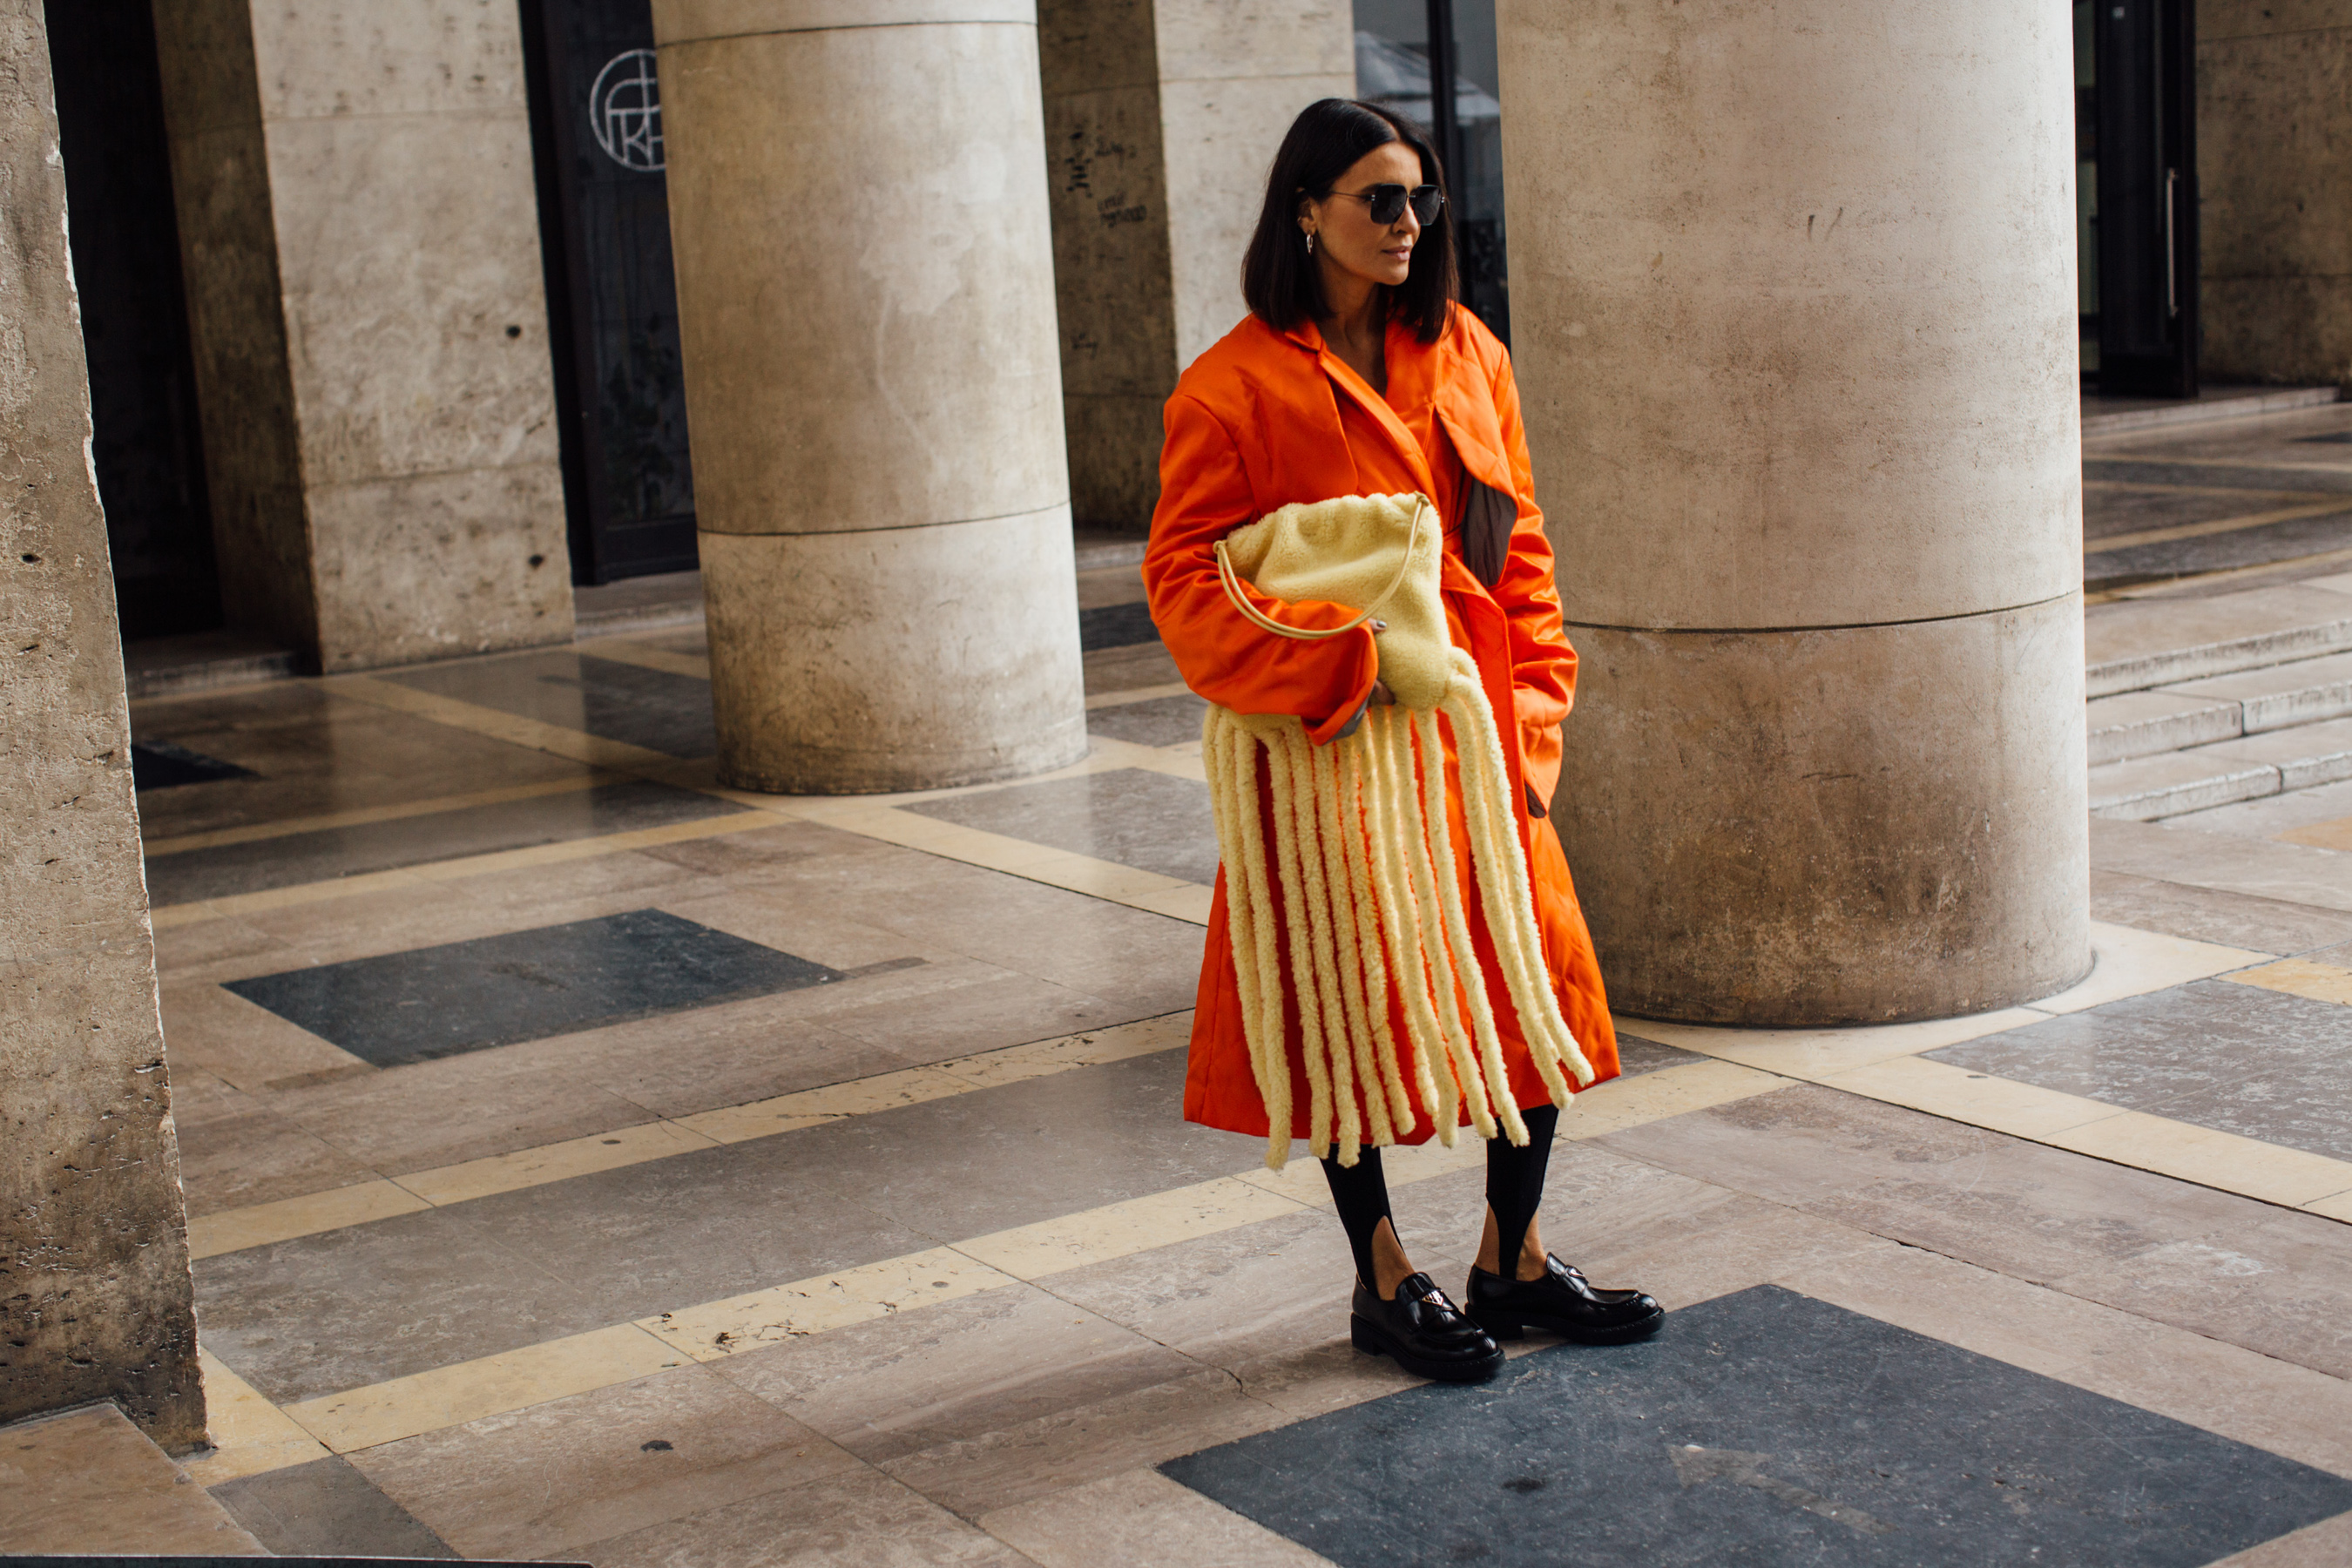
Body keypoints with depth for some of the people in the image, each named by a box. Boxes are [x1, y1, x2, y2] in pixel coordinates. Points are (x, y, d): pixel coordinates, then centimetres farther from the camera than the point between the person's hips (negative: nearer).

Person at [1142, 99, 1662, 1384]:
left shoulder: (1465, 355, 9)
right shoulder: (1236, 385, -8)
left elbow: (1519, 549, 12)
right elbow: (1183, 577, -10)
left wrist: (1531, 711, 3)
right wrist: (1338, 672, -19)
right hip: (1333, 742, -5)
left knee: (1539, 980, 7)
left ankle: (1512, 1263, 25)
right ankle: (1383, 1283, 21)